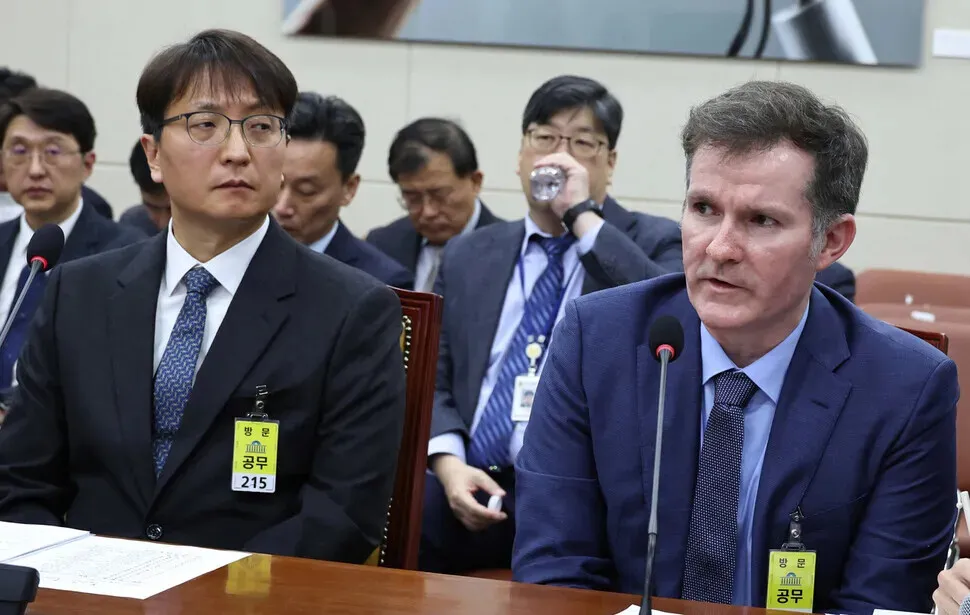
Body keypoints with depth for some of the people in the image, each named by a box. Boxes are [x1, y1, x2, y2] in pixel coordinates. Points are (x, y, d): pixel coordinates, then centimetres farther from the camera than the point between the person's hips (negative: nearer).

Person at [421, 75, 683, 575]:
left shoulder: (653, 244, 8)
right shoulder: (469, 256, 20)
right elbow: (433, 381, 16)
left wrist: (583, 215, -11)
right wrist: (447, 460, -5)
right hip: (473, 484, 4)